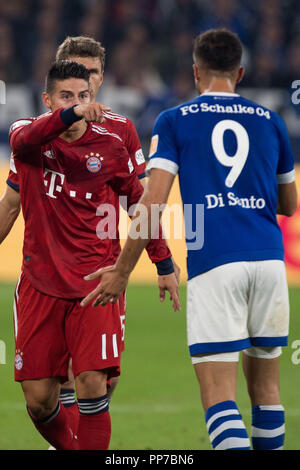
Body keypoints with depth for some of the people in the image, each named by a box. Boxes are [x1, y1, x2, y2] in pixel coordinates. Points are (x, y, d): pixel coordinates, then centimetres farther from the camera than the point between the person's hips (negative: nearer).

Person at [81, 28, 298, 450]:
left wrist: (122, 271, 4)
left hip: (214, 263, -3)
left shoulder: (174, 121, 7)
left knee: (219, 395, -8)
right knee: (265, 385, 16)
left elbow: (153, 204, -3)